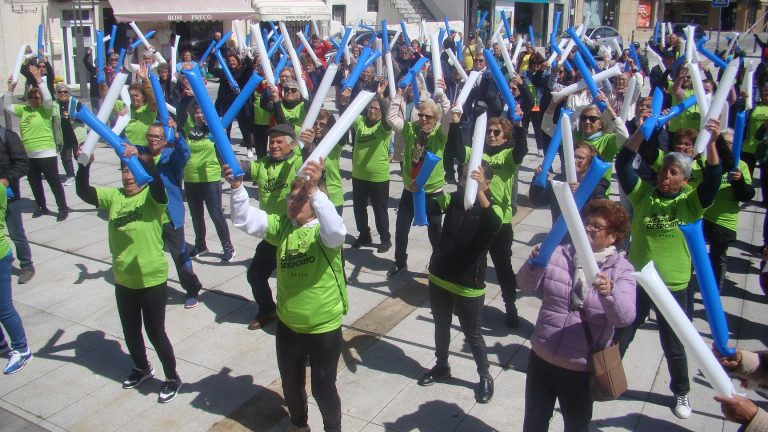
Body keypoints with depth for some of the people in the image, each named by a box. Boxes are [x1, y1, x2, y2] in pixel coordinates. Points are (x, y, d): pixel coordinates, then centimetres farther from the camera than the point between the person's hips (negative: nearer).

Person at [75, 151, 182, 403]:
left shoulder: (153, 197, -12)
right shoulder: (114, 196, 2)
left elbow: (157, 183, -34)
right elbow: (83, 191, -7)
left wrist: (143, 159, -47)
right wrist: (84, 164, -22)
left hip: (152, 280, -6)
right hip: (123, 280, 6)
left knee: (155, 332, 6)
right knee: (130, 331, 22)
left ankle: (172, 378, 27)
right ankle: (142, 369, 47)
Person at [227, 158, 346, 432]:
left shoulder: (325, 230, -17)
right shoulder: (281, 226, -3)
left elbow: (335, 230, -41)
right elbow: (244, 220, -12)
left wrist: (314, 189, -50)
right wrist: (237, 187, -29)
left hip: (324, 327, -5)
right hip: (287, 325, 5)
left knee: (323, 387, 12)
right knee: (291, 384, 25)